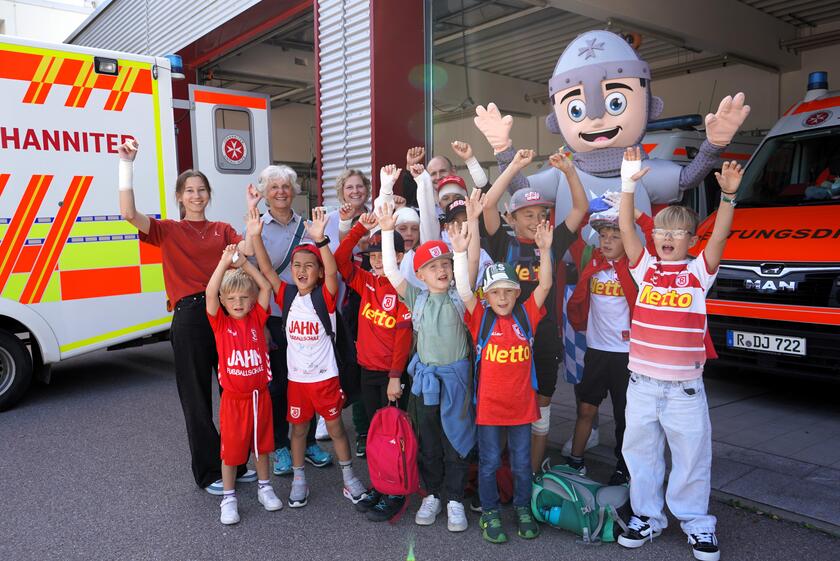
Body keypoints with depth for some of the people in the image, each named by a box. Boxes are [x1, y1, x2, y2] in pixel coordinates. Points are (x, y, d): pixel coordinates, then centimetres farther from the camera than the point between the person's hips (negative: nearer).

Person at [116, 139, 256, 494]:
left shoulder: (223, 230, 14)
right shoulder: (168, 231, 6)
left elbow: (247, 249, -5)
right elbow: (129, 214, -11)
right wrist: (127, 164, -14)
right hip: (190, 317, -3)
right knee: (197, 397, 5)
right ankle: (209, 473, 20)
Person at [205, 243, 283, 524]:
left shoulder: (257, 318, -1)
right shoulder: (220, 323, -6)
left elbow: (266, 287, -12)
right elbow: (209, 293, -21)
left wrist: (244, 263, -17)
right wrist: (225, 262, -25)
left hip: (260, 394, 2)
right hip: (234, 398, -2)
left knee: (261, 443, 17)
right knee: (231, 448, 8)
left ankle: (264, 488, 35)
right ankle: (229, 498, 26)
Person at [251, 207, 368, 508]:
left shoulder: (325, 296, -11)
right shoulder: (287, 295, -2)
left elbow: (332, 271, -30)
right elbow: (267, 269, -12)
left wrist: (320, 239, -45)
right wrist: (255, 233, -22)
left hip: (325, 376, -3)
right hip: (296, 377, 3)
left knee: (335, 427, 10)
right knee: (298, 428, 16)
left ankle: (349, 478, 26)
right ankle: (299, 480, 33)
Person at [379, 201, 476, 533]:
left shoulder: (459, 297, -3)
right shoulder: (416, 298, 0)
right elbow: (391, 271, -8)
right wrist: (386, 231, -13)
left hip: (456, 375, -2)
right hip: (425, 376, 2)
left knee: (455, 439, 7)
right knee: (428, 440, 13)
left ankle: (455, 500, 22)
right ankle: (432, 495, 30)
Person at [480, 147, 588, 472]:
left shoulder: (552, 244, 5)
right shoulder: (503, 245, -2)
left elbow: (581, 207, 3)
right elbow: (488, 205, -14)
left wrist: (569, 170, -8)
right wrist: (515, 166, -17)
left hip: (545, 339, 3)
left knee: (541, 405, 12)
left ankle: (534, 474, 27)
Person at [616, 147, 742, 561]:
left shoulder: (699, 272, -1)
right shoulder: (645, 268, 2)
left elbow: (719, 236, -16)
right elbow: (625, 228, -7)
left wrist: (728, 195, -29)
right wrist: (628, 184, -16)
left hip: (685, 386, -2)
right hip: (642, 382, 2)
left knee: (692, 456, 10)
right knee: (640, 452, 13)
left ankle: (697, 524, 30)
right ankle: (647, 517, 31)